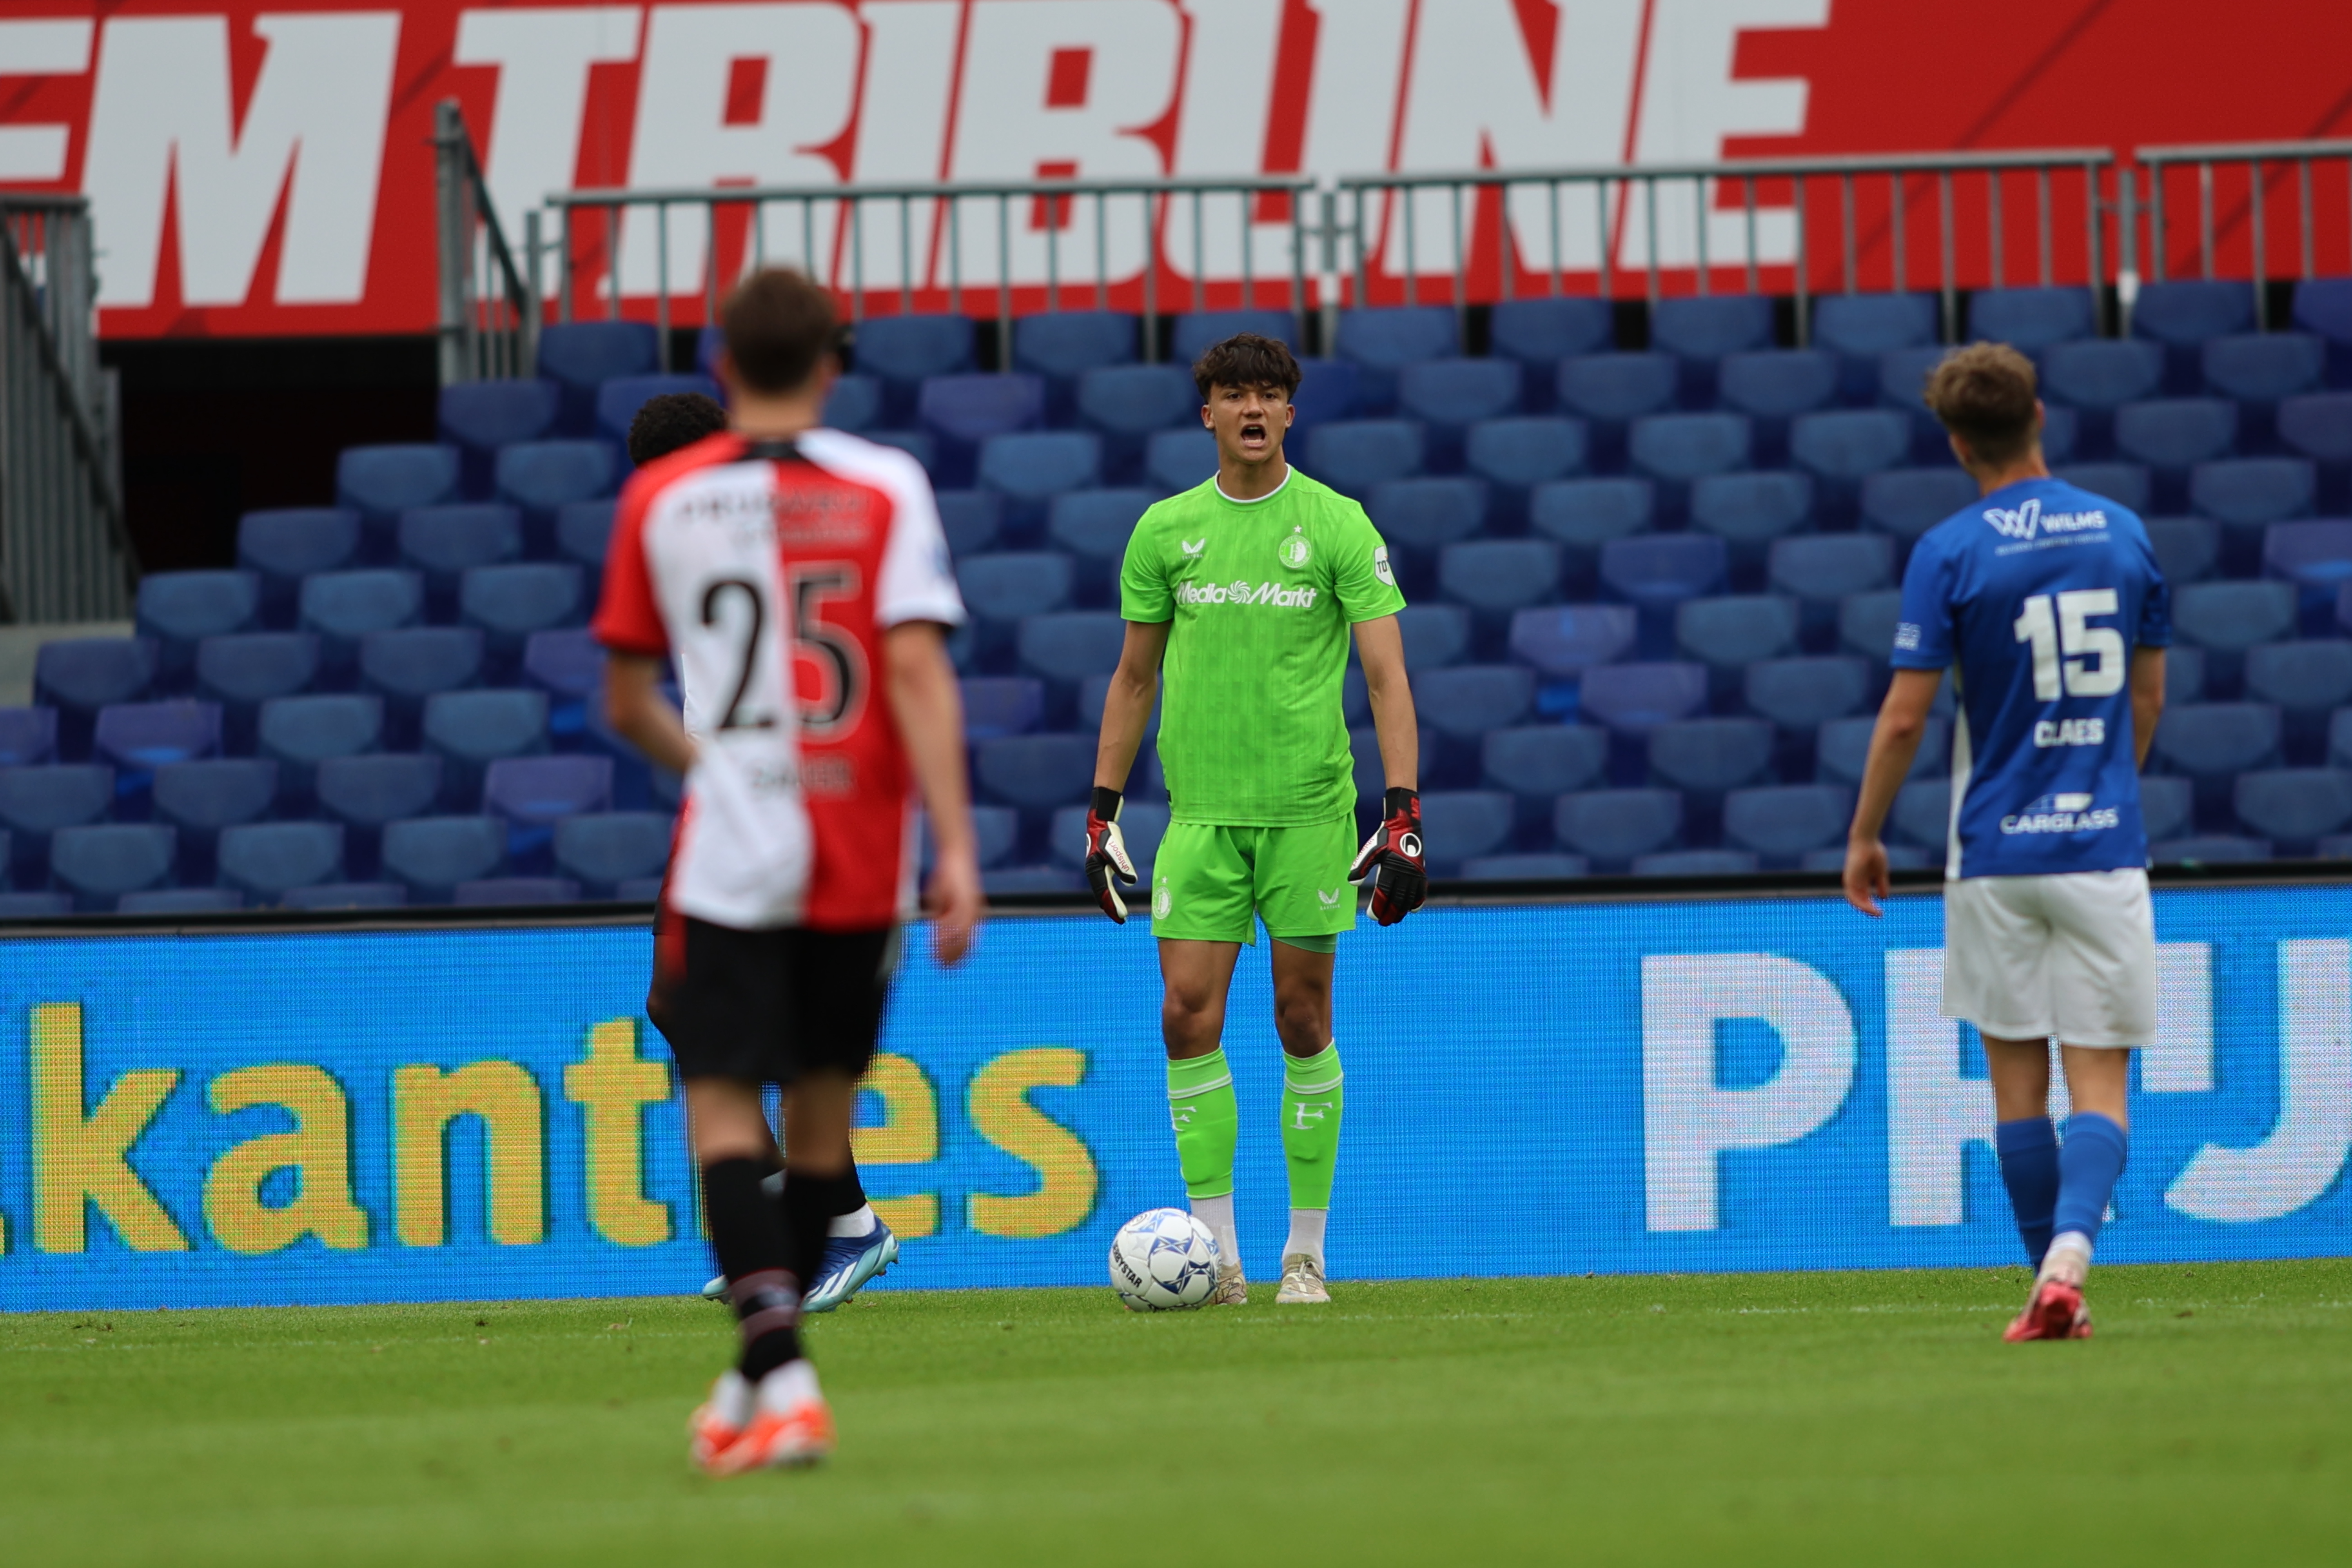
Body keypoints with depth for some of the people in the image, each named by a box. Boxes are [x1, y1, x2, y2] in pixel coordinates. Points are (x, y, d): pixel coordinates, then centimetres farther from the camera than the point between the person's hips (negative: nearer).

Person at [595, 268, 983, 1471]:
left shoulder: (660, 499, 3)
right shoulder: (884, 489, -1)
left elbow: (627, 704, 11)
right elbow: (916, 672, -10)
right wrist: (956, 848, -11)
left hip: (728, 855, -1)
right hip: (860, 855, 1)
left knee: (724, 1112, -3)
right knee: (821, 1106, 15)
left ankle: (782, 1379, -22)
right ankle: (760, 1375, 22)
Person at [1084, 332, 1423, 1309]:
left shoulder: (1338, 525, -2)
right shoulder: (1165, 530, 7)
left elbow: (1387, 677, -5)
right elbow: (1135, 678, 15)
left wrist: (1403, 813, -13)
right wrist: (1104, 809, 11)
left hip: (1308, 807, -2)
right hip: (1201, 813, 2)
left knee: (1303, 1024, 2)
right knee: (1188, 1017, -8)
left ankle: (1305, 1254, 12)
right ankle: (1218, 1253, -3)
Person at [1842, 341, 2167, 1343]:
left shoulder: (1951, 552, -7)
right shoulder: (2123, 534, 4)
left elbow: (1905, 716, -8)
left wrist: (1863, 837, 5)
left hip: (1996, 853, -2)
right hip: (2104, 847, 2)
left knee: (2018, 1081, 11)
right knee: (2100, 1082, -1)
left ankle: (2053, 1291, 13)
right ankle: (2068, 1261, -23)